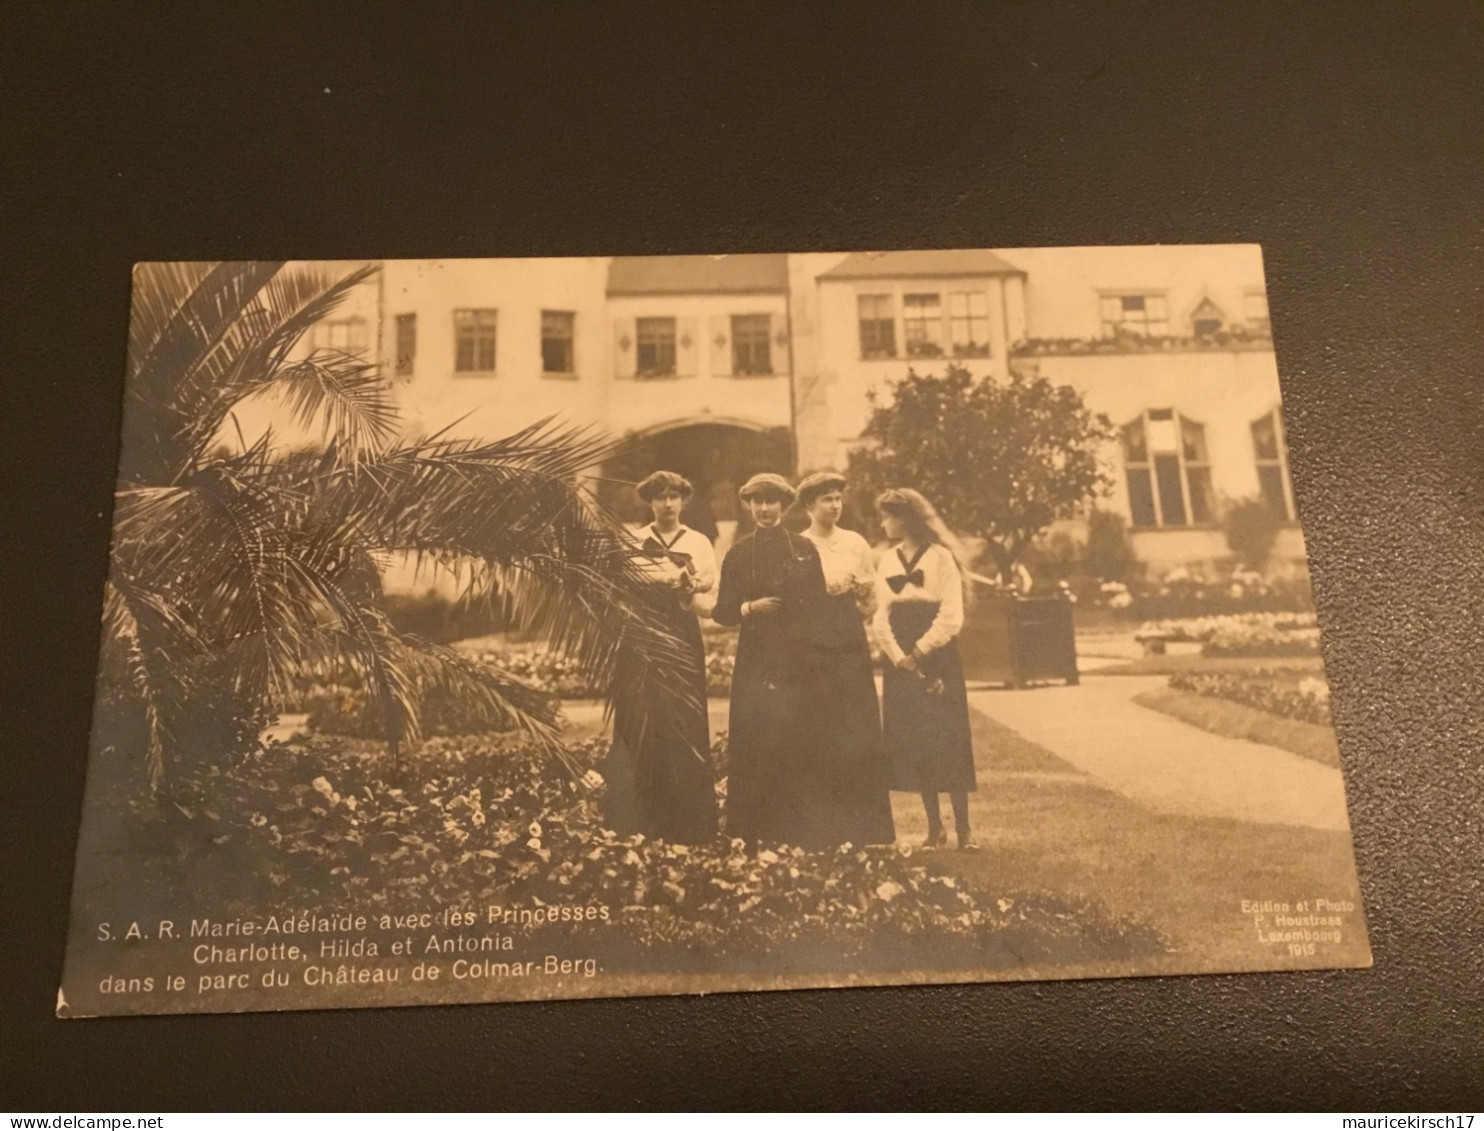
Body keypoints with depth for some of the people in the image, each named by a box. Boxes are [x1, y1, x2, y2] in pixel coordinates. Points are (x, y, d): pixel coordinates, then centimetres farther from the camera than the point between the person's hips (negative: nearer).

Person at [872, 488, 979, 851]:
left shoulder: (940, 557, -4)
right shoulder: (886, 561, 10)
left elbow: (951, 617, -9)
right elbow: (881, 617, 5)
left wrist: (918, 653, -12)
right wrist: (900, 657, -8)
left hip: (937, 660, -4)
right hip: (901, 664, 4)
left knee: (948, 742, -6)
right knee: (913, 745, 3)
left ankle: (963, 828, 1)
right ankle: (934, 827, 12)